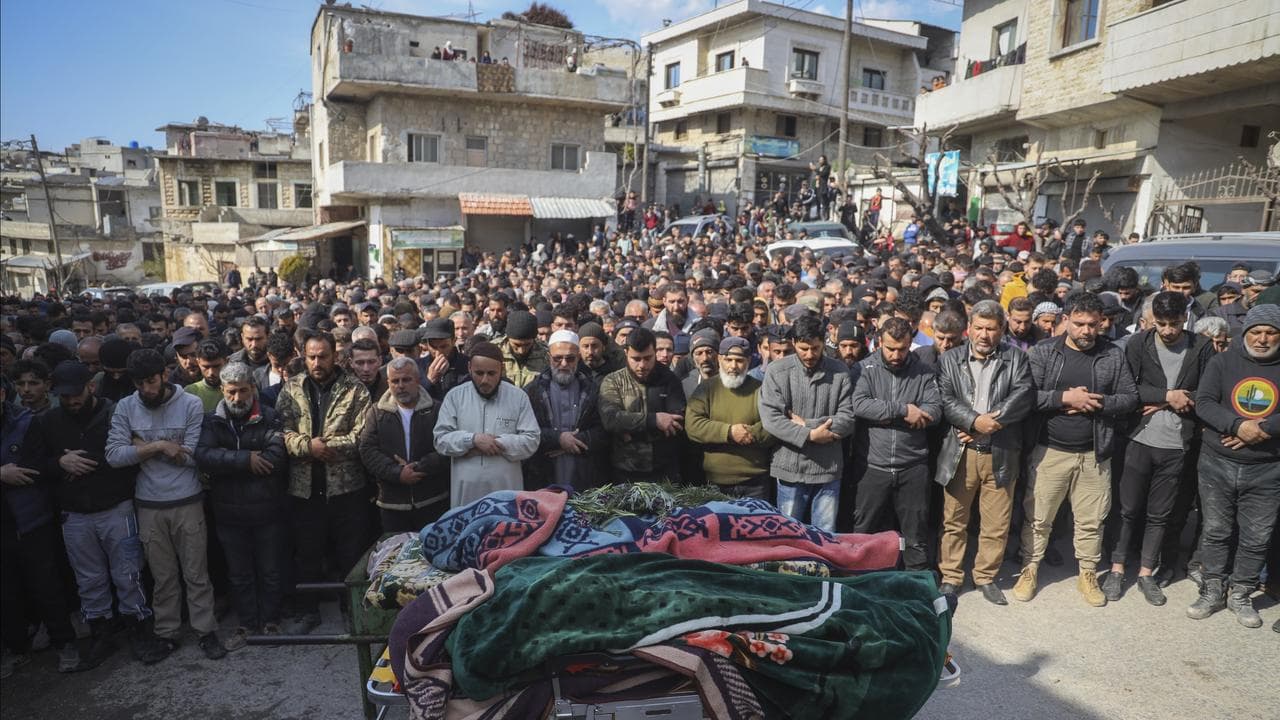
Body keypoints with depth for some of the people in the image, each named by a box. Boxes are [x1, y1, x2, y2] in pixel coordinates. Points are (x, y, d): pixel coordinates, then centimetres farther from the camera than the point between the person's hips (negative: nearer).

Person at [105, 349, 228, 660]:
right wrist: (159, 446, -18)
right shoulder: (125, 407, -2)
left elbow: (191, 457, -13)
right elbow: (114, 456, -11)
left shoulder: (191, 404, -9)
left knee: (196, 573, 7)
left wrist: (143, 447, -9)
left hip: (187, 502, -2)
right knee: (163, 575, 13)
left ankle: (206, 630, 18)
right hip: (149, 506, 2)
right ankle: (166, 632, 28)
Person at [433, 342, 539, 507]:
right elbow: (441, 440, -1)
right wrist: (473, 439, -16)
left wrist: (495, 443, -13)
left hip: (507, 491, 0)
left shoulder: (518, 397, 1)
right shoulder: (454, 396, 3)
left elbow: (531, 441, -4)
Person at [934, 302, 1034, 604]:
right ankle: (950, 577, 21)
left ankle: (986, 577, 25)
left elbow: (1023, 395, -8)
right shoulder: (950, 360, 6)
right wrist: (975, 421, -20)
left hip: (1000, 454, 0)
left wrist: (988, 423, -16)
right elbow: (946, 400, -5)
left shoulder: (1016, 358, 6)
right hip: (959, 453, 0)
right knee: (954, 520, 8)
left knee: (997, 523, 8)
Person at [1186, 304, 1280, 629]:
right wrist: (1239, 426, -22)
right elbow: (1203, 403, -8)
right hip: (1217, 464, 0)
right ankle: (1213, 591, 21)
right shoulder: (1223, 362, 1)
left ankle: (1240, 595, 22)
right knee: (1216, 531, 8)